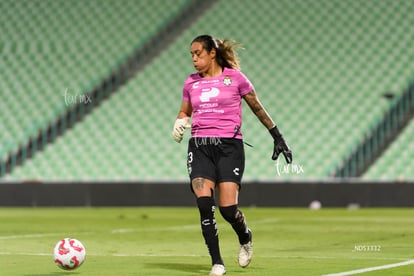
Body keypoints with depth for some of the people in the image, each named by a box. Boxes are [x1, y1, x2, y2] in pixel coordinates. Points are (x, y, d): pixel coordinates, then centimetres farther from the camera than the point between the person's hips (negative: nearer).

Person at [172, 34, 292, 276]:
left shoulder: (234, 77, 2)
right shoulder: (191, 83, 11)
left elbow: (257, 108, 10)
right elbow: (184, 112, 25)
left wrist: (278, 137, 12)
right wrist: (179, 124, 1)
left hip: (229, 146, -3)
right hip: (199, 147, 3)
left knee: (228, 208, -12)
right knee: (204, 203, -15)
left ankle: (246, 238, 24)